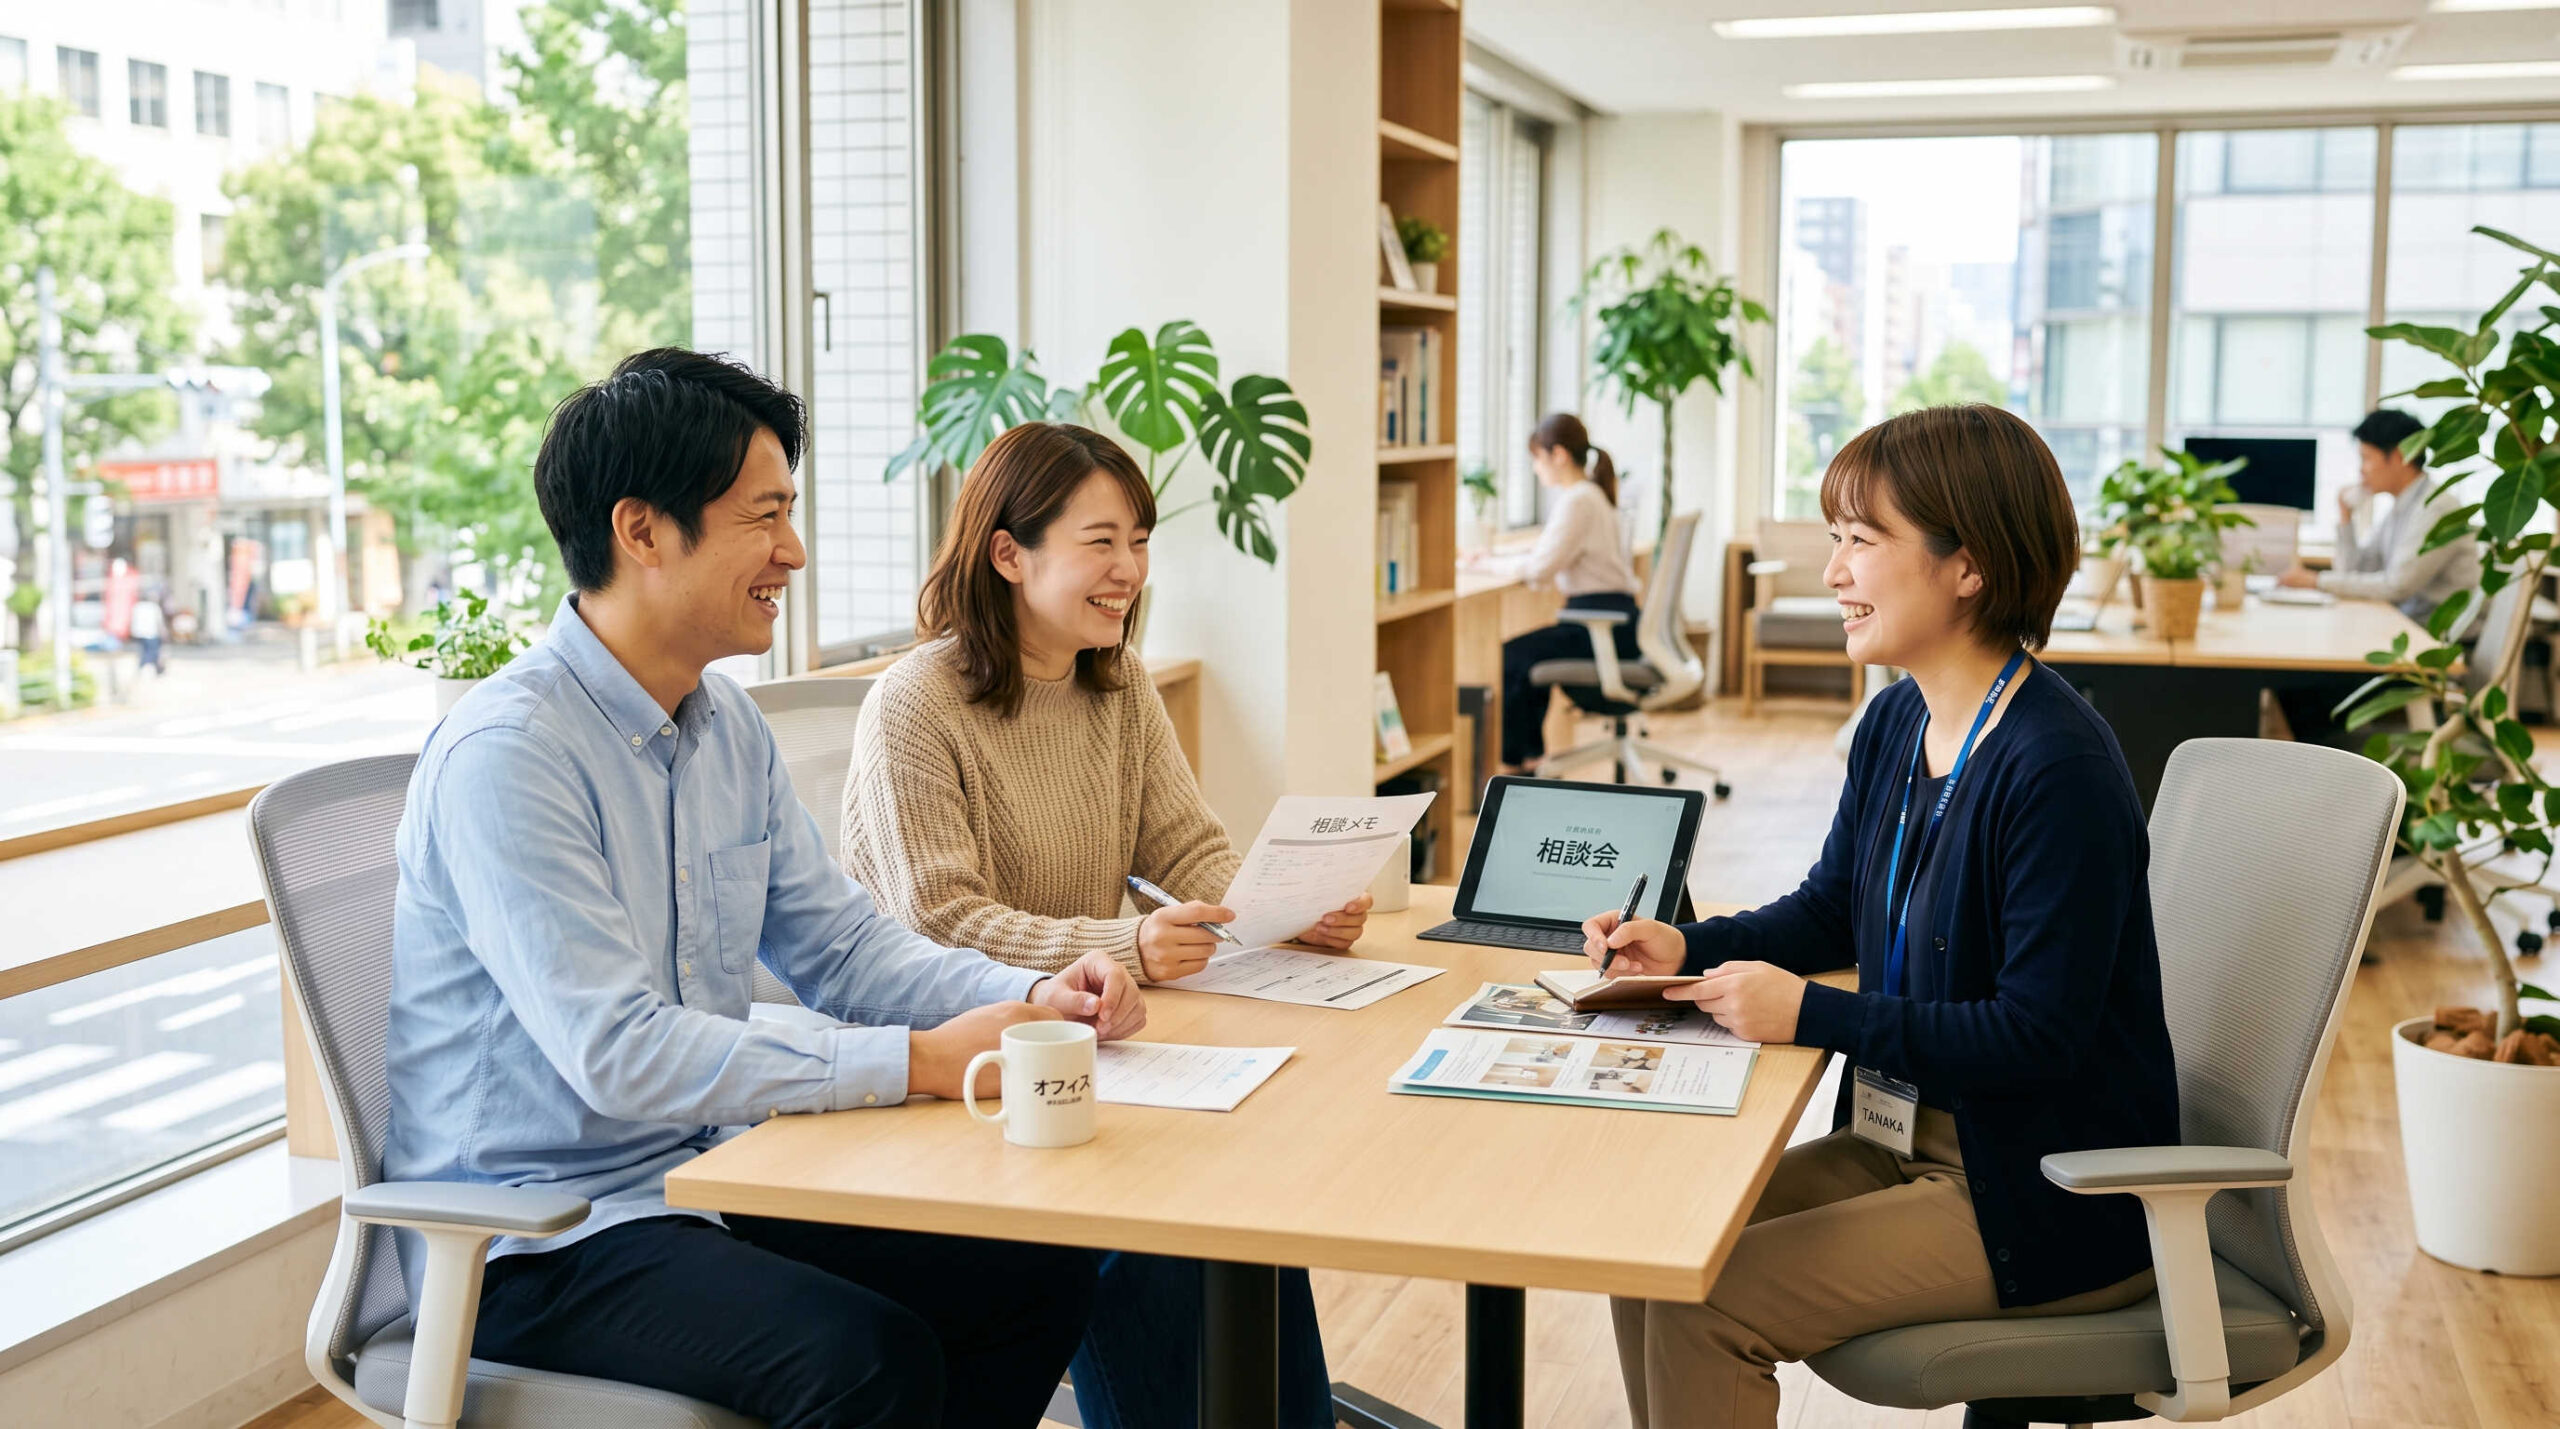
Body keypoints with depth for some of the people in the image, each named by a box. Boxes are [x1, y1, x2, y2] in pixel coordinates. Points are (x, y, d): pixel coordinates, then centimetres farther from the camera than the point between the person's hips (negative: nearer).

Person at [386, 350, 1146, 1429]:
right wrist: (915, 1060, -27)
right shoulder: (507, 753, -20)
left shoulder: (727, 726, 8)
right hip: (538, 1240, -8)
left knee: (1040, 1268, -5)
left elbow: (838, 943, 12)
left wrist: (1029, 996, -6)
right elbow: (618, 1053, -27)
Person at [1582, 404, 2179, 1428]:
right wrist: (1686, 949, -1)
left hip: (2054, 1200, -8)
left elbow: (2039, 1032, -24)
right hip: (1907, 1143, 8)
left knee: (1705, 1305, -18)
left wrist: (1811, 1014, -24)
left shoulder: (2057, 767, -24)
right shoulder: (1897, 723, 4)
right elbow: (1831, 909, 17)